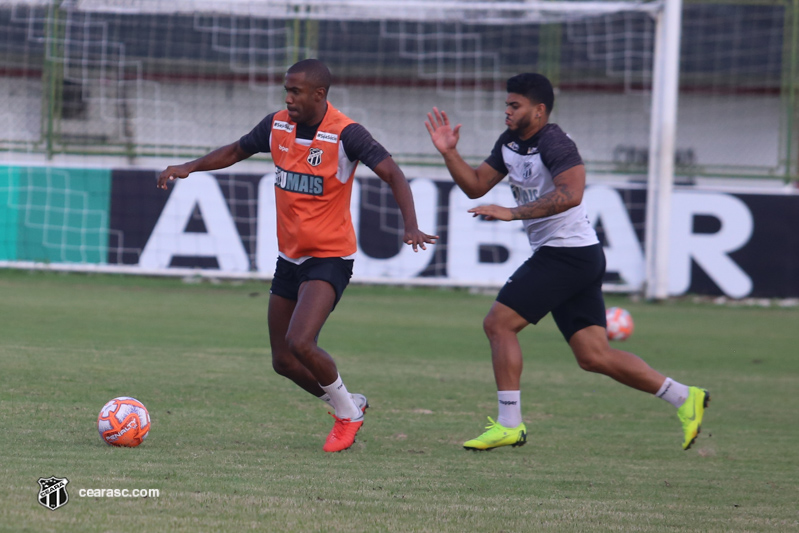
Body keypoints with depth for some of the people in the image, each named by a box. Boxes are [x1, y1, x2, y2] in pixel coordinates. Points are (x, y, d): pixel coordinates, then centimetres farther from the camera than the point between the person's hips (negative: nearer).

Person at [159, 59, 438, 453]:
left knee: (299, 343, -24)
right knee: (283, 361, 7)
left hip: (329, 257, -7)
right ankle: (348, 407, 30)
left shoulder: (345, 134, -18)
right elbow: (236, 151, 18)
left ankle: (347, 412, 2)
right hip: (289, 257, 7)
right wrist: (189, 167, 6)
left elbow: (392, 174, -22)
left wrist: (411, 226, -37)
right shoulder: (277, 125, 1)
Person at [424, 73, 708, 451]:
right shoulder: (509, 143, 14)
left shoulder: (554, 143, -15)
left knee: (498, 323, -9)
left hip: (568, 253, -9)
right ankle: (685, 398, 9)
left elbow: (570, 194, -31)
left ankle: (509, 425, -6)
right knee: (594, 356, 5)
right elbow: (475, 186, 19)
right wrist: (449, 152, 5)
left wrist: (513, 213, -31)